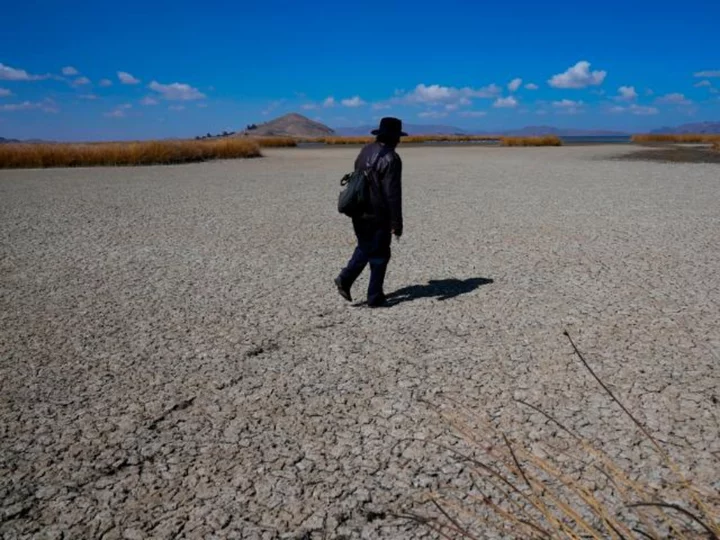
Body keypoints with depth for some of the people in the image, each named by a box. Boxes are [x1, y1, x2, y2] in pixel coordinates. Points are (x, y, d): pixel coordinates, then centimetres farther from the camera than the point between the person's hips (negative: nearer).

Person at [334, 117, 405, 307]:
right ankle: (375, 297, 14)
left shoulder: (365, 151, 9)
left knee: (364, 248, 23)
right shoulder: (390, 158, -17)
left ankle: (345, 279, 6)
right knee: (379, 255, 7)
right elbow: (393, 194, -20)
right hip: (378, 215, -7)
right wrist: (397, 223, -16)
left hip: (359, 213, 7)